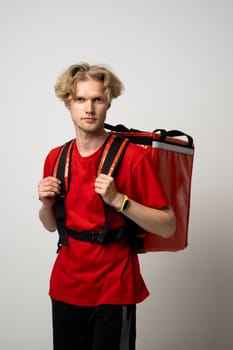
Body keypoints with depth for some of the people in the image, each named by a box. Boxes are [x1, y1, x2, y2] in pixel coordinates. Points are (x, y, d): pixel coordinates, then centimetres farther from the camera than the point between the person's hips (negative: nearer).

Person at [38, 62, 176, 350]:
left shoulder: (132, 156, -12)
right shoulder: (55, 158, 2)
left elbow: (168, 227, -13)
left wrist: (117, 199, -23)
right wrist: (46, 204, -7)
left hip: (114, 291, -4)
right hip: (65, 286, 5)